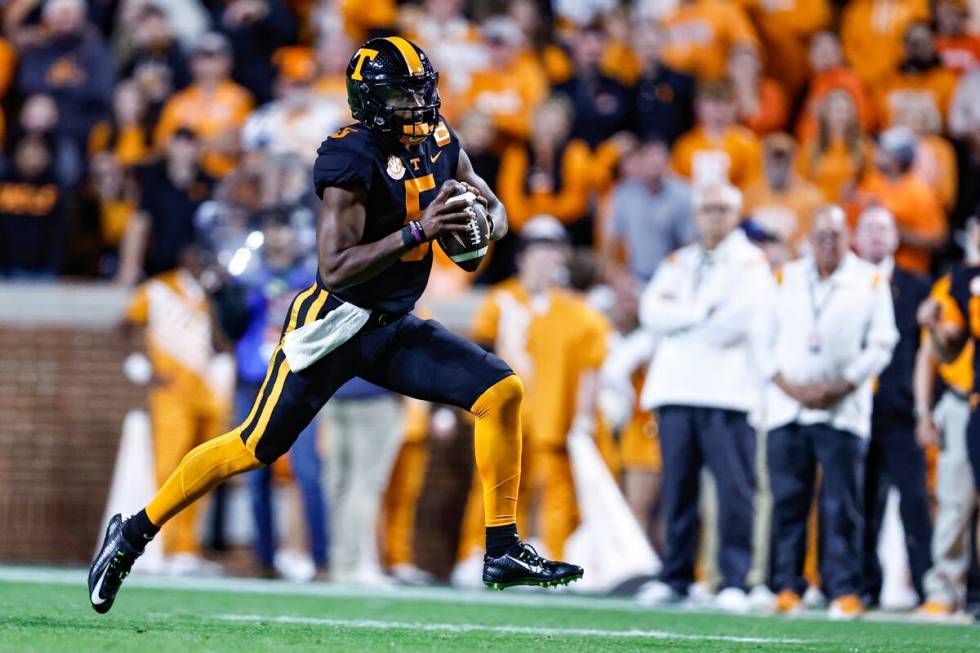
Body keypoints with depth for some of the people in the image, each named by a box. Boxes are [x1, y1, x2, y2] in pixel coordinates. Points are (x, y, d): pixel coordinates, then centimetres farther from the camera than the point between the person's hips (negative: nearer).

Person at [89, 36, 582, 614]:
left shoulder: (439, 142, 3)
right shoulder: (354, 159, -21)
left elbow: (494, 209, 17)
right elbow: (335, 269, -26)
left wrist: (480, 226, -7)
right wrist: (419, 230, -31)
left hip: (393, 328, 7)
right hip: (334, 324, -7)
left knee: (503, 391, -7)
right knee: (257, 447, -5)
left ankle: (504, 551, -2)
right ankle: (135, 533, 10)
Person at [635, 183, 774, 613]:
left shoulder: (750, 264, 4)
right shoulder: (678, 264, 20)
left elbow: (736, 320, -10)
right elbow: (652, 312, 4)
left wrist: (679, 321, 1)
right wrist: (704, 311, -7)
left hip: (727, 392, -5)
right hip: (676, 387, 5)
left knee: (734, 488, -9)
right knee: (678, 488, 4)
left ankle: (734, 581, -10)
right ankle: (675, 577, 8)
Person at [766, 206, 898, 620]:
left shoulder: (870, 282, 6)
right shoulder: (785, 279, 11)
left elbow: (880, 345, 2)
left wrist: (839, 387, -8)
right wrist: (789, 385, -5)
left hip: (844, 411, -2)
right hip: (786, 409, 2)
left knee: (841, 504, -6)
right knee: (787, 501, -1)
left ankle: (844, 591, -4)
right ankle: (786, 588, 5)